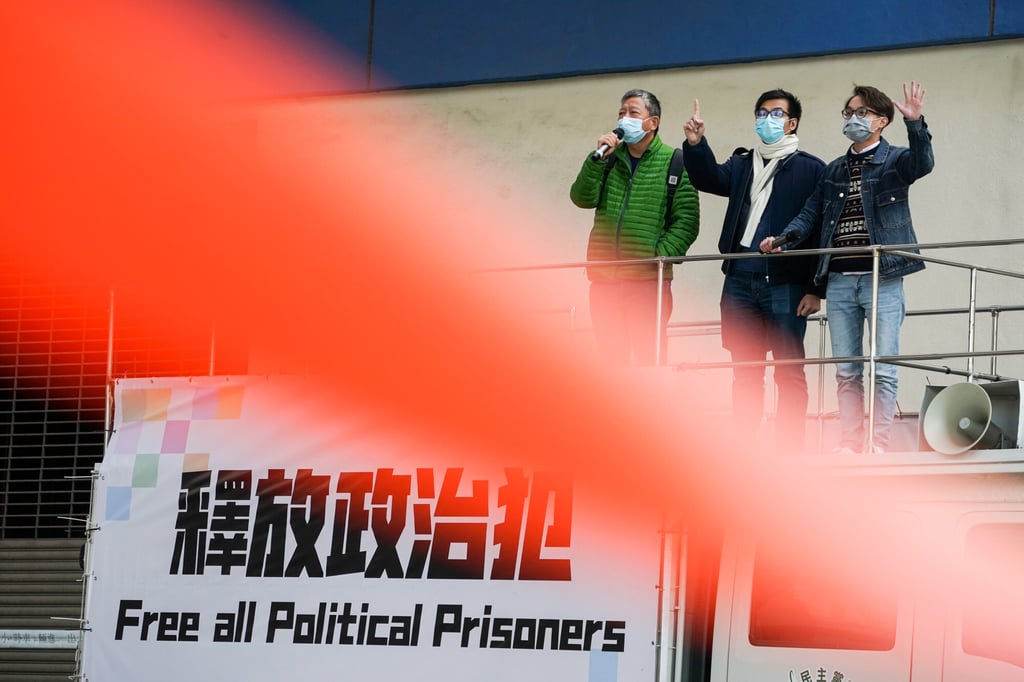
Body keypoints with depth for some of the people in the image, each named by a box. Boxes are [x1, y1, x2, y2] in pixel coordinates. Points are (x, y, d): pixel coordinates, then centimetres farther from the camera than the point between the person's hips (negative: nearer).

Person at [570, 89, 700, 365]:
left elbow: (687, 221, -3)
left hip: (648, 278, -4)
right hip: (604, 277, 4)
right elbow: (582, 198, 0)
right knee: (610, 356, 7)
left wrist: (660, 255, -15)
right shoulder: (610, 159, 14)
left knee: (650, 357, -4)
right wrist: (597, 159, -11)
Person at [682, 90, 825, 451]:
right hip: (740, 281, 5)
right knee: (745, 371, 6)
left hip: (785, 284, -5)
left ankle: (789, 449, -1)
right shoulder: (742, 164, 18)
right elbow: (710, 179, 1)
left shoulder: (810, 169, 2)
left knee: (789, 372, -3)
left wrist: (816, 289, -8)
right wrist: (696, 145, -17)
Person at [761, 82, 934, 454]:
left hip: (882, 279, -5)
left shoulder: (894, 160, 2)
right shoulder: (834, 171, 18)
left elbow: (922, 164, -19)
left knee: (882, 370, -5)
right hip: (839, 280, 5)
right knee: (846, 371, 6)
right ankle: (849, 445, 9)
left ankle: (878, 446, -3)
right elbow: (811, 213, 13)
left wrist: (915, 123, -36)